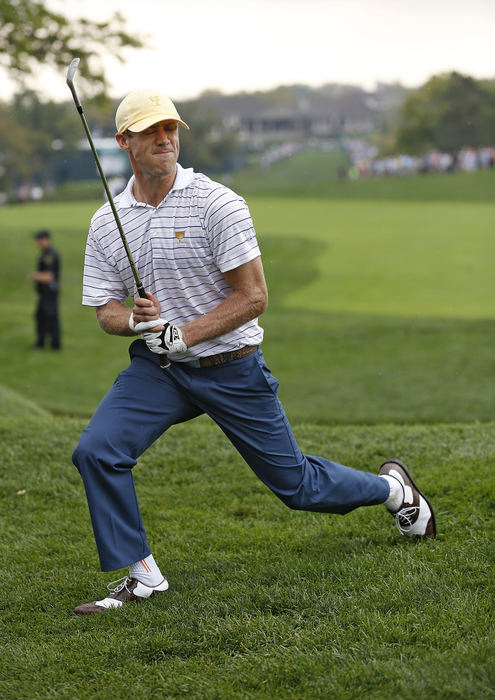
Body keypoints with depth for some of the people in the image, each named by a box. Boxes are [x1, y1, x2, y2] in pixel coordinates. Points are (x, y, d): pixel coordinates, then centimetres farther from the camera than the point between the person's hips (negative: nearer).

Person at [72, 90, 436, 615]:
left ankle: (389, 487, 34)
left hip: (231, 369, -3)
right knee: (95, 451, -19)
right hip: (157, 368, 4)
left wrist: (182, 334, -22)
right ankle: (141, 575, -5)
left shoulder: (216, 203, -13)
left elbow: (253, 296, -14)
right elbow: (105, 311, 5)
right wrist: (136, 320, -19)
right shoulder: (105, 223, 1)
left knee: (296, 485, 5)